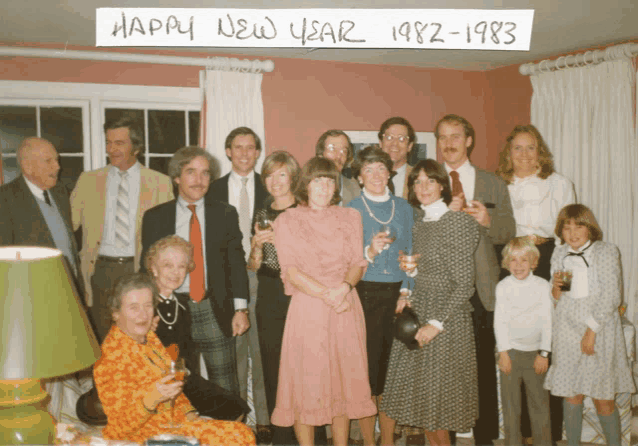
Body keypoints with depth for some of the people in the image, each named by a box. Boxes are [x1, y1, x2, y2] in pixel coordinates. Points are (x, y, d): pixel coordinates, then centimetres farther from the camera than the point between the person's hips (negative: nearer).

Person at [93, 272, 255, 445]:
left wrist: (188, 413, 2)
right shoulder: (110, 360, -18)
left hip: (171, 422, 8)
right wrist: (152, 399, -33)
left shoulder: (150, 338, 8)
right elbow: (121, 428, -18)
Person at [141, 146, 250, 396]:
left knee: (226, 392, 3)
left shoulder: (225, 214, 7)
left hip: (215, 312, 0)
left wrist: (240, 309, -2)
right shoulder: (154, 217, 5)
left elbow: (236, 262, 5)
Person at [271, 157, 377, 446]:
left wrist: (345, 286, -15)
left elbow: (358, 264, 6)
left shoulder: (350, 218, 12)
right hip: (306, 310, -3)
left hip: (346, 308, 3)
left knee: (344, 379, 7)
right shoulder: (287, 221, 2)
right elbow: (291, 271, -7)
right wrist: (327, 294, -17)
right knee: (305, 382, 0)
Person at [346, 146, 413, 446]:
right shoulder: (351, 210, 0)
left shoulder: (404, 208, 11)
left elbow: (409, 253, 14)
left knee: (392, 367, 7)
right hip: (364, 294, -3)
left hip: (395, 294, 3)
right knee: (367, 368, -1)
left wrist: (406, 290, 5)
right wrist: (370, 252, -21)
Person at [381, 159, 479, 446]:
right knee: (418, 393, 10)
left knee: (438, 397, 1)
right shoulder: (418, 222, 10)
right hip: (416, 314, 6)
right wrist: (408, 298, 1)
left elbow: (464, 284, -14)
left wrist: (436, 324, -18)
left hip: (446, 317, -6)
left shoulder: (458, 222, -11)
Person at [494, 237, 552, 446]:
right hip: (510, 350, 0)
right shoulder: (503, 286, 0)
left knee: (540, 401, 5)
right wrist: (503, 352, -5)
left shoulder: (542, 285, 0)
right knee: (510, 403, 5)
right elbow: (499, 321, 0)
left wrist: (544, 353, -3)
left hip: (535, 351, 0)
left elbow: (547, 321, 0)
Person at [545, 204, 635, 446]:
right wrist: (556, 287, -10)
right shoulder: (559, 255, 9)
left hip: (599, 331, -3)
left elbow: (612, 296, -9)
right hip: (567, 331, 3)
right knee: (571, 394, 6)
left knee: (603, 398, 0)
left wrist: (592, 329, -14)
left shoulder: (606, 252, -3)